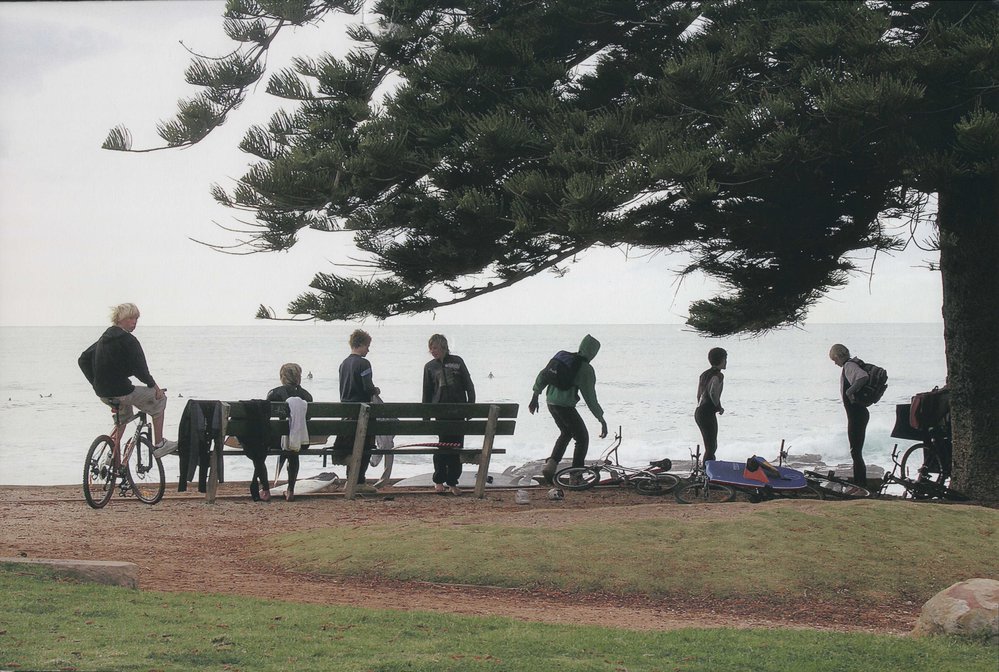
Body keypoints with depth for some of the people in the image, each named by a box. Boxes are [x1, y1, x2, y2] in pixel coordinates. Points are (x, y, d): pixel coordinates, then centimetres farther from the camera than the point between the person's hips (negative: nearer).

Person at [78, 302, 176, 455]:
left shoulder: (105, 338, 13)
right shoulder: (128, 340, -14)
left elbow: (83, 360, 18)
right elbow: (139, 368, -19)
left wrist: (97, 383, 21)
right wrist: (153, 385, -4)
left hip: (103, 393, 9)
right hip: (120, 392, -8)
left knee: (124, 414, 37)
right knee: (159, 398, 11)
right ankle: (159, 445, 11)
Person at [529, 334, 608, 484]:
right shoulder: (586, 370, -10)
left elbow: (543, 375, 11)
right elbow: (590, 398, -11)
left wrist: (535, 397, 20)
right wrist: (602, 420, -4)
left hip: (551, 403, 7)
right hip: (565, 406, -7)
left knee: (566, 433, 28)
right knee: (582, 438, 9)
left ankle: (551, 465, 14)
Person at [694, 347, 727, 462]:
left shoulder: (704, 374, 15)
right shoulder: (718, 375, -11)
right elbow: (713, 393, -25)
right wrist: (719, 407, -9)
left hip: (698, 412, 9)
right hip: (708, 414, -9)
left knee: (712, 446, 18)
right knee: (711, 448, -7)